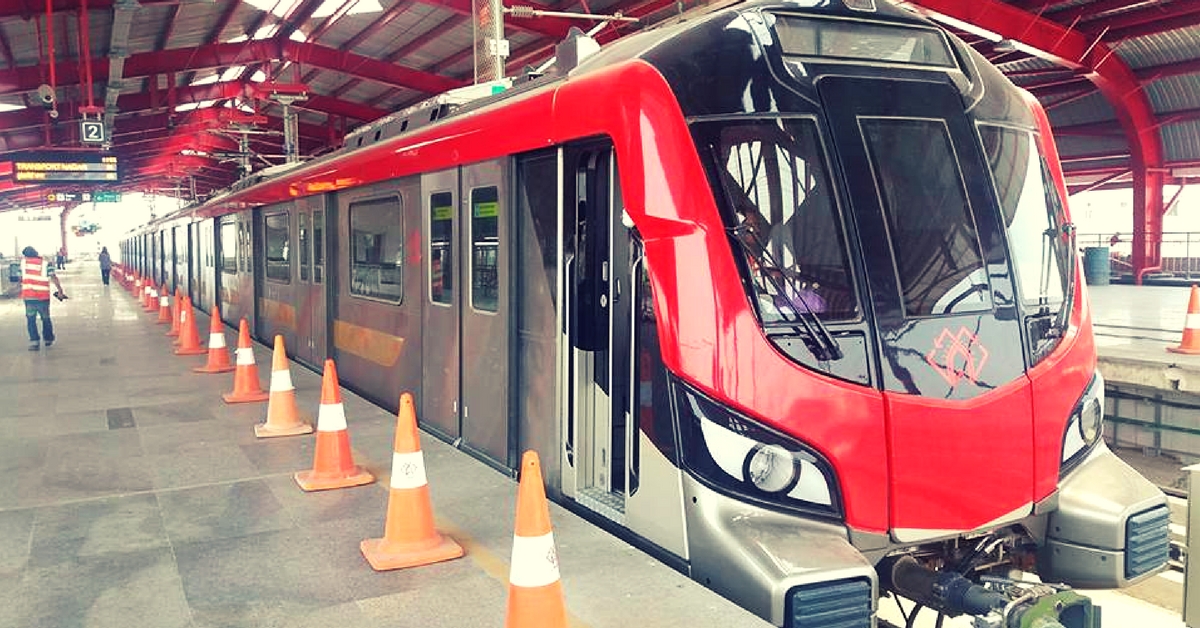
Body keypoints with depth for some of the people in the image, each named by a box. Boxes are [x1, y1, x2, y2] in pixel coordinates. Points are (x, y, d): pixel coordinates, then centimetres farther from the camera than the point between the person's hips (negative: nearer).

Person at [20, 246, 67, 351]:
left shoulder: (23, 262, 4)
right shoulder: (45, 263, -1)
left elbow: (21, 278, 11)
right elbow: (54, 278, -11)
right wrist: (60, 291, -10)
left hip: (28, 297, 0)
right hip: (43, 297, 0)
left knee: (30, 320, 6)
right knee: (46, 319, 15)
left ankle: (34, 342, -4)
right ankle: (48, 339, 26)